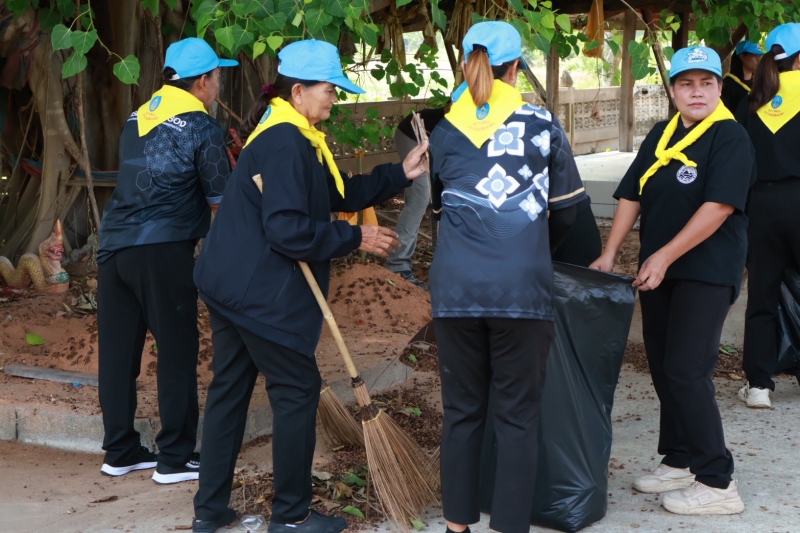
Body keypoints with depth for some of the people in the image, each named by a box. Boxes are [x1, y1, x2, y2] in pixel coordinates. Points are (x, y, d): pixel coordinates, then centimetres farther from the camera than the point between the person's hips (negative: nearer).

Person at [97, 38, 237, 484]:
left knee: (118, 351, 11)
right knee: (179, 351, 2)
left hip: (114, 245, 7)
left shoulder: (138, 117, 15)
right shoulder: (202, 127, -5)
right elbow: (220, 201, -3)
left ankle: (121, 451, 20)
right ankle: (176, 458, 5)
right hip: (162, 250, -7)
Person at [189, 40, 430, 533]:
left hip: (232, 284, 11)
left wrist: (400, 174, 9)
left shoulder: (293, 137, 15)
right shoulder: (285, 143, -18)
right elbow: (287, 229, -25)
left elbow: (339, 195, 14)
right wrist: (356, 239, -17)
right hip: (261, 293, -11)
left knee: (229, 388, 13)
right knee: (298, 390, 0)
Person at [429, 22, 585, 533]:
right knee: (518, 415, 5)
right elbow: (567, 208, 11)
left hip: (456, 286, 3)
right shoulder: (543, 124, 4)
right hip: (521, 286, -2)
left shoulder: (444, 133, 10)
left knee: (462, 411, 12)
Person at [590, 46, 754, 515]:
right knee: (663, 369, 12)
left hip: (707, 273, -7)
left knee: (686, 372, -11)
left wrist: (664, 257, -20)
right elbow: (632, 196, 13)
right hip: (658, 272, 8)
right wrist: (609, 255, 4)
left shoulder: (730, 137, -11)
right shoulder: (660, 136, 11)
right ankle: (680, 462, 25)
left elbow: (718, 206, -20)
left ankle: (717, 482, -2)